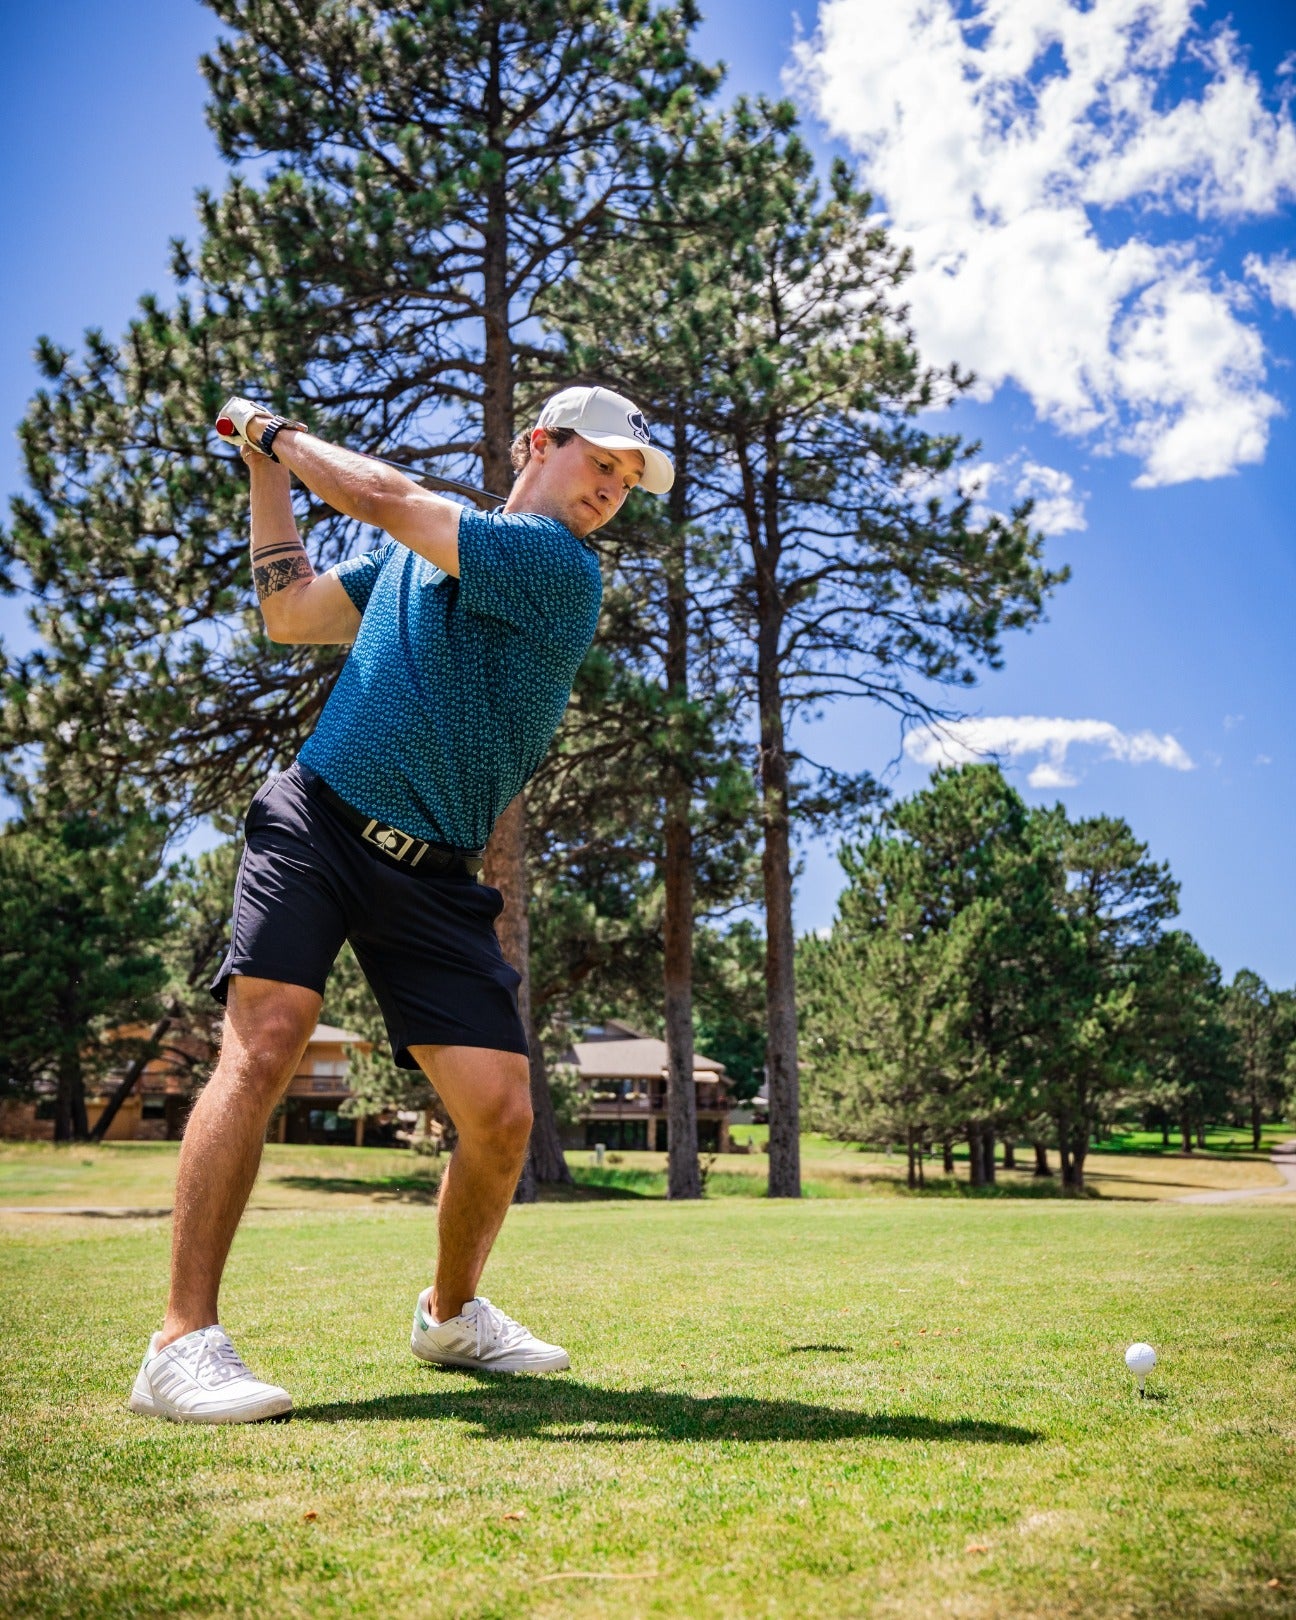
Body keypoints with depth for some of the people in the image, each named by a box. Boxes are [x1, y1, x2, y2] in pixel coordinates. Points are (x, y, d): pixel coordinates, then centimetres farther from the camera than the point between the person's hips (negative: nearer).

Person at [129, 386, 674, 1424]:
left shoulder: (562, 569, -4)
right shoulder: (416, 550, 13)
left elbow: (385, 498, -10)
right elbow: (290, 614, 20)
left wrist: (277, 431, 5)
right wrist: (267, 467, 17)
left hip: (433, 875, -1)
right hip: (314, 822, 2)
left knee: (501, 1112, -8)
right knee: (264, 1045, -20)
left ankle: (450, 1314, 21)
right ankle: (183, 1344, -14)